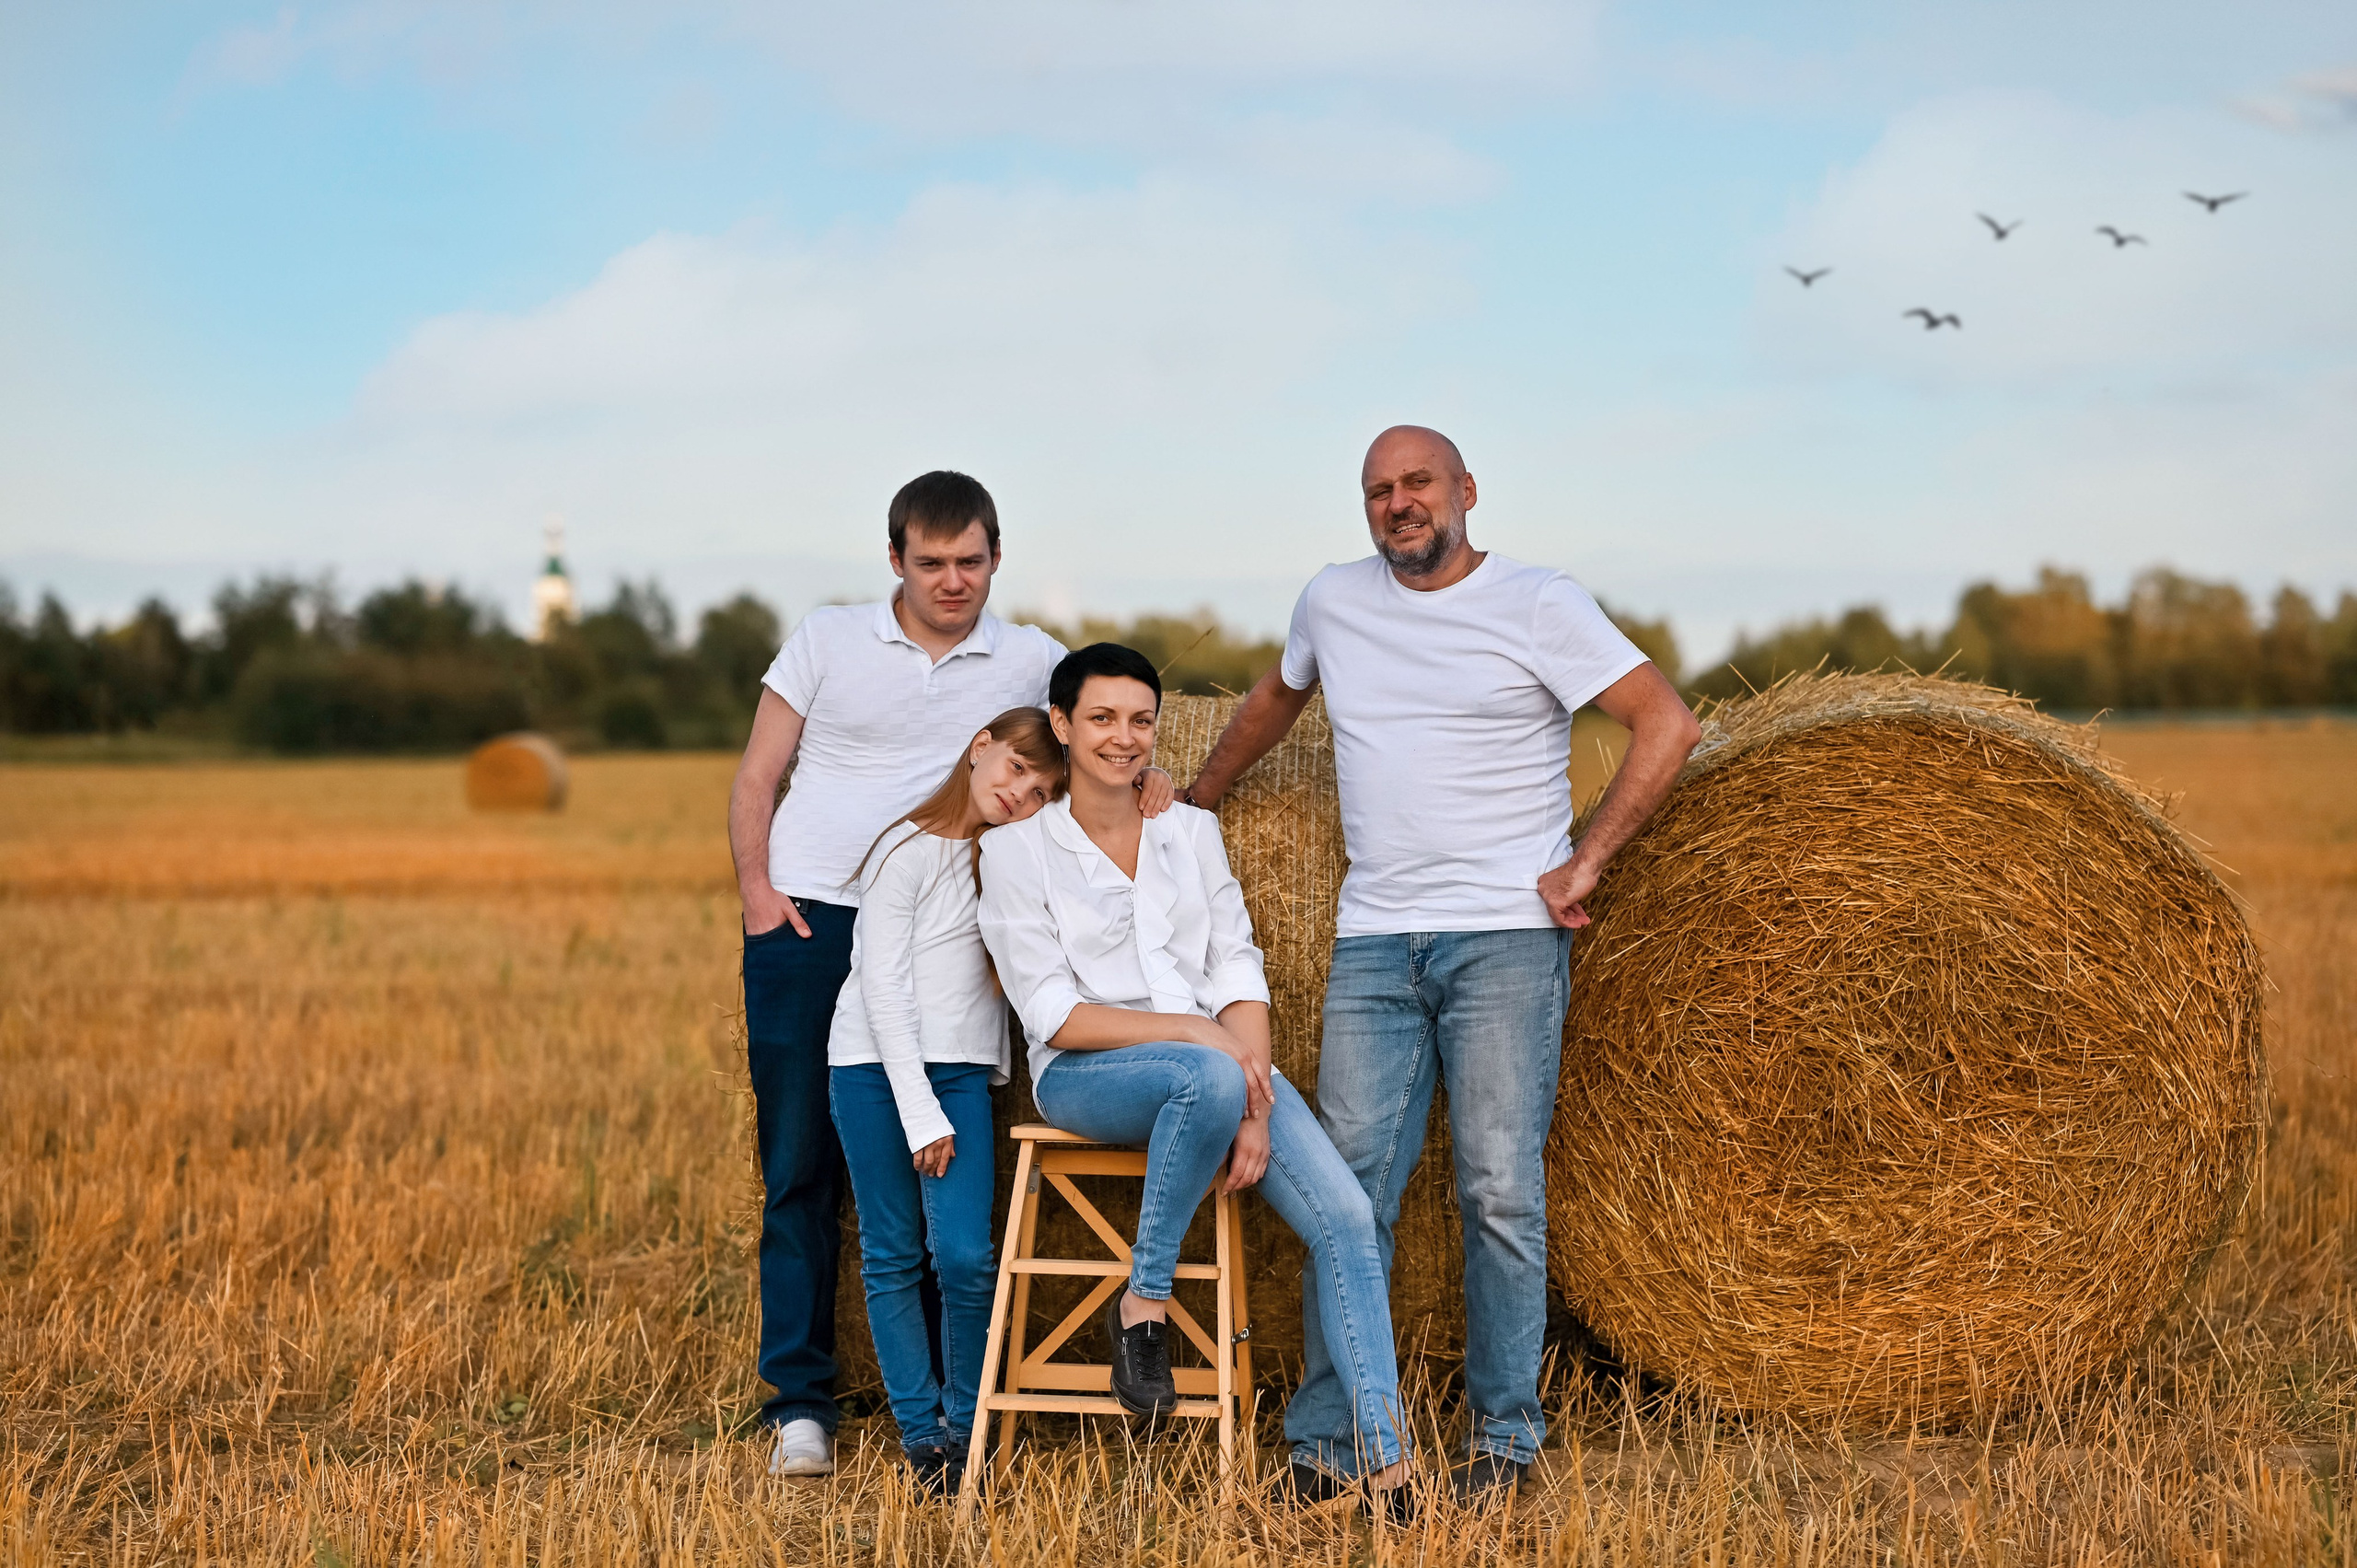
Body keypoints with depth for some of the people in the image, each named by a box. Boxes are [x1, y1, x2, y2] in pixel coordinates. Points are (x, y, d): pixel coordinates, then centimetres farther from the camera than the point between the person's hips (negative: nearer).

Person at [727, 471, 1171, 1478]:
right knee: (799, 1165, -2)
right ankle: (800, 1400, 3)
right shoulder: (827, 640, 8)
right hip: (805, 923, 0)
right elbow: (757, 778, 10)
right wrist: (757, 889, -3)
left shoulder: (1031, 661, 9)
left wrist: (1144, 775, -6)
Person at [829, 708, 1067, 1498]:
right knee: (892, 1258, 0)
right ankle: (920, 1433, 9)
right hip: (876, 1068, -3)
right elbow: (884, 990, -11)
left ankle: (969, 1430, 4)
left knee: (965, 1257, -10)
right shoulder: (907, 852, -8)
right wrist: (921, 1114, -13)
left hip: (962, 1072, 3)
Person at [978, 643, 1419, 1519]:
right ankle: (1143, 1306, -19)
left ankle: (1384, 1461, -18)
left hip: (1217, 1062, 4)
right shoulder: (1017, 848, 0)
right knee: (1207, 1077, -39)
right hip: (1087, 1078, -4)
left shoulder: (1192, 832, 12)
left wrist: (1255, 1111, -10)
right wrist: (1194, 1030, -17)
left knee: (1344, 1214, -20)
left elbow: (1237, 976, 5)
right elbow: (1053, 1014, -8)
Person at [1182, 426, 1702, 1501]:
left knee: (1501, 1190, -3)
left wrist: (1586, 861, -7)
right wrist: (1195, 798, 34)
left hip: (1507, 939, -3)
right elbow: (1277, 697, 31)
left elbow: (1667, 724, -4)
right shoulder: (1333, 601, 11)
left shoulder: (1538, 605, -3)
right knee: (1352, 1192, -2)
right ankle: (1324, 1442, 3)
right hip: (1373, 944, 4)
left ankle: (1503, 1435, 7)